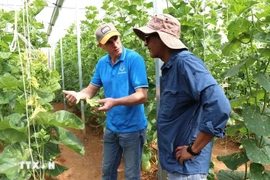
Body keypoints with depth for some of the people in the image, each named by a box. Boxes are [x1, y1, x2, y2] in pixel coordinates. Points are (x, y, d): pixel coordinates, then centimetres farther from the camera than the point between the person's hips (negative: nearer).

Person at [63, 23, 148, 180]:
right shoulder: (102, 63, 2)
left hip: (132, 128, -6)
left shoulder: (134, 59, -18)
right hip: (111, 127, 6)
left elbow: (142, 96, -23)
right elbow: (91, 90, 8)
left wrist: (115, 102, -37)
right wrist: (78, 95, -14)